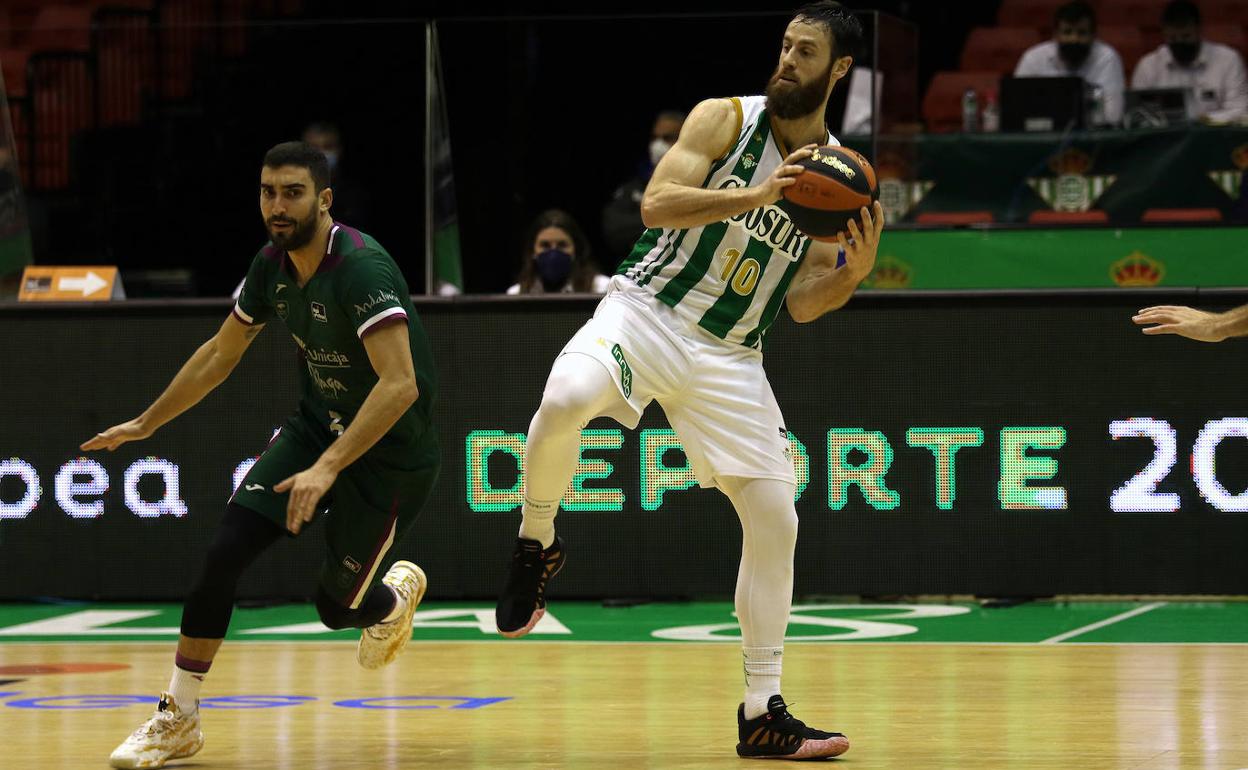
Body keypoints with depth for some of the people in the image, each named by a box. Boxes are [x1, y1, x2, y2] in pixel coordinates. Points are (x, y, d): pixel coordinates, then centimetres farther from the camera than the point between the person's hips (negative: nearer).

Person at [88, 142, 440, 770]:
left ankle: (398, 593, 40)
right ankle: (178, 718, -2)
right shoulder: (273, 266, -3)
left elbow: (400, 385, -35)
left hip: (389, 452, -6)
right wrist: (145, 424, 17)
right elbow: (221, 354, 14)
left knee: (336, 605, 3)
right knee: (225, 549, -10)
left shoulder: (362, 269, -27)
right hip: (318, 425, 6)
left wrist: (327, 468, -41)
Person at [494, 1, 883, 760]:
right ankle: (536, 546, -7)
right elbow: (657, 205, -15)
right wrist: (755, 196, -26)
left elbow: (801, 302, 5)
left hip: (729, 356, 4)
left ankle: (763, 713, 9)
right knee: (566, 398, -36)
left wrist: (855, 270, -15)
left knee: (775, 521, -2)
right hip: (647, 311, -4)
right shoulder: (727, 119, -3)